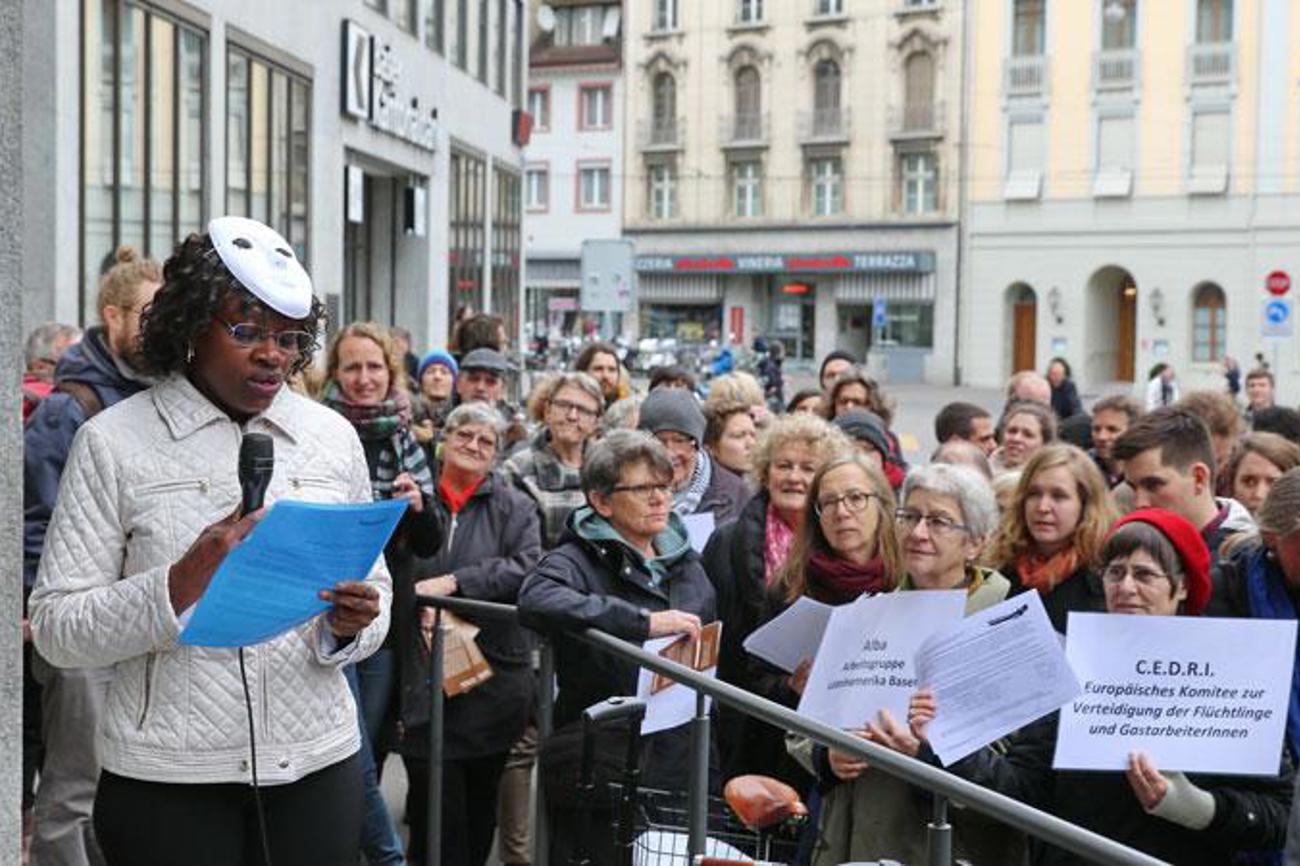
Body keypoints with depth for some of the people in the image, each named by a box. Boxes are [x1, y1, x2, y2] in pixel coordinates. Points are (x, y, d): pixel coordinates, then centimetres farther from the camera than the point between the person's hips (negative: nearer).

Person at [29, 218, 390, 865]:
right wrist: (179, 587, -23)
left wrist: (353, 623, -11)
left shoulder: (333, 438, 5)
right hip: (166, 781, -3)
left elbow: (375, 584, 11)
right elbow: (55, 628, -8)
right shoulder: (114, 441, -5)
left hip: (318, 764, 3)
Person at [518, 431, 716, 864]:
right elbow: (536, 600, -31)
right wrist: (644, 622, -33)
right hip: (602, 776, -6)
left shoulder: (685, 563, 14)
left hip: (683, 771, 6)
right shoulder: (579, 560, -9)